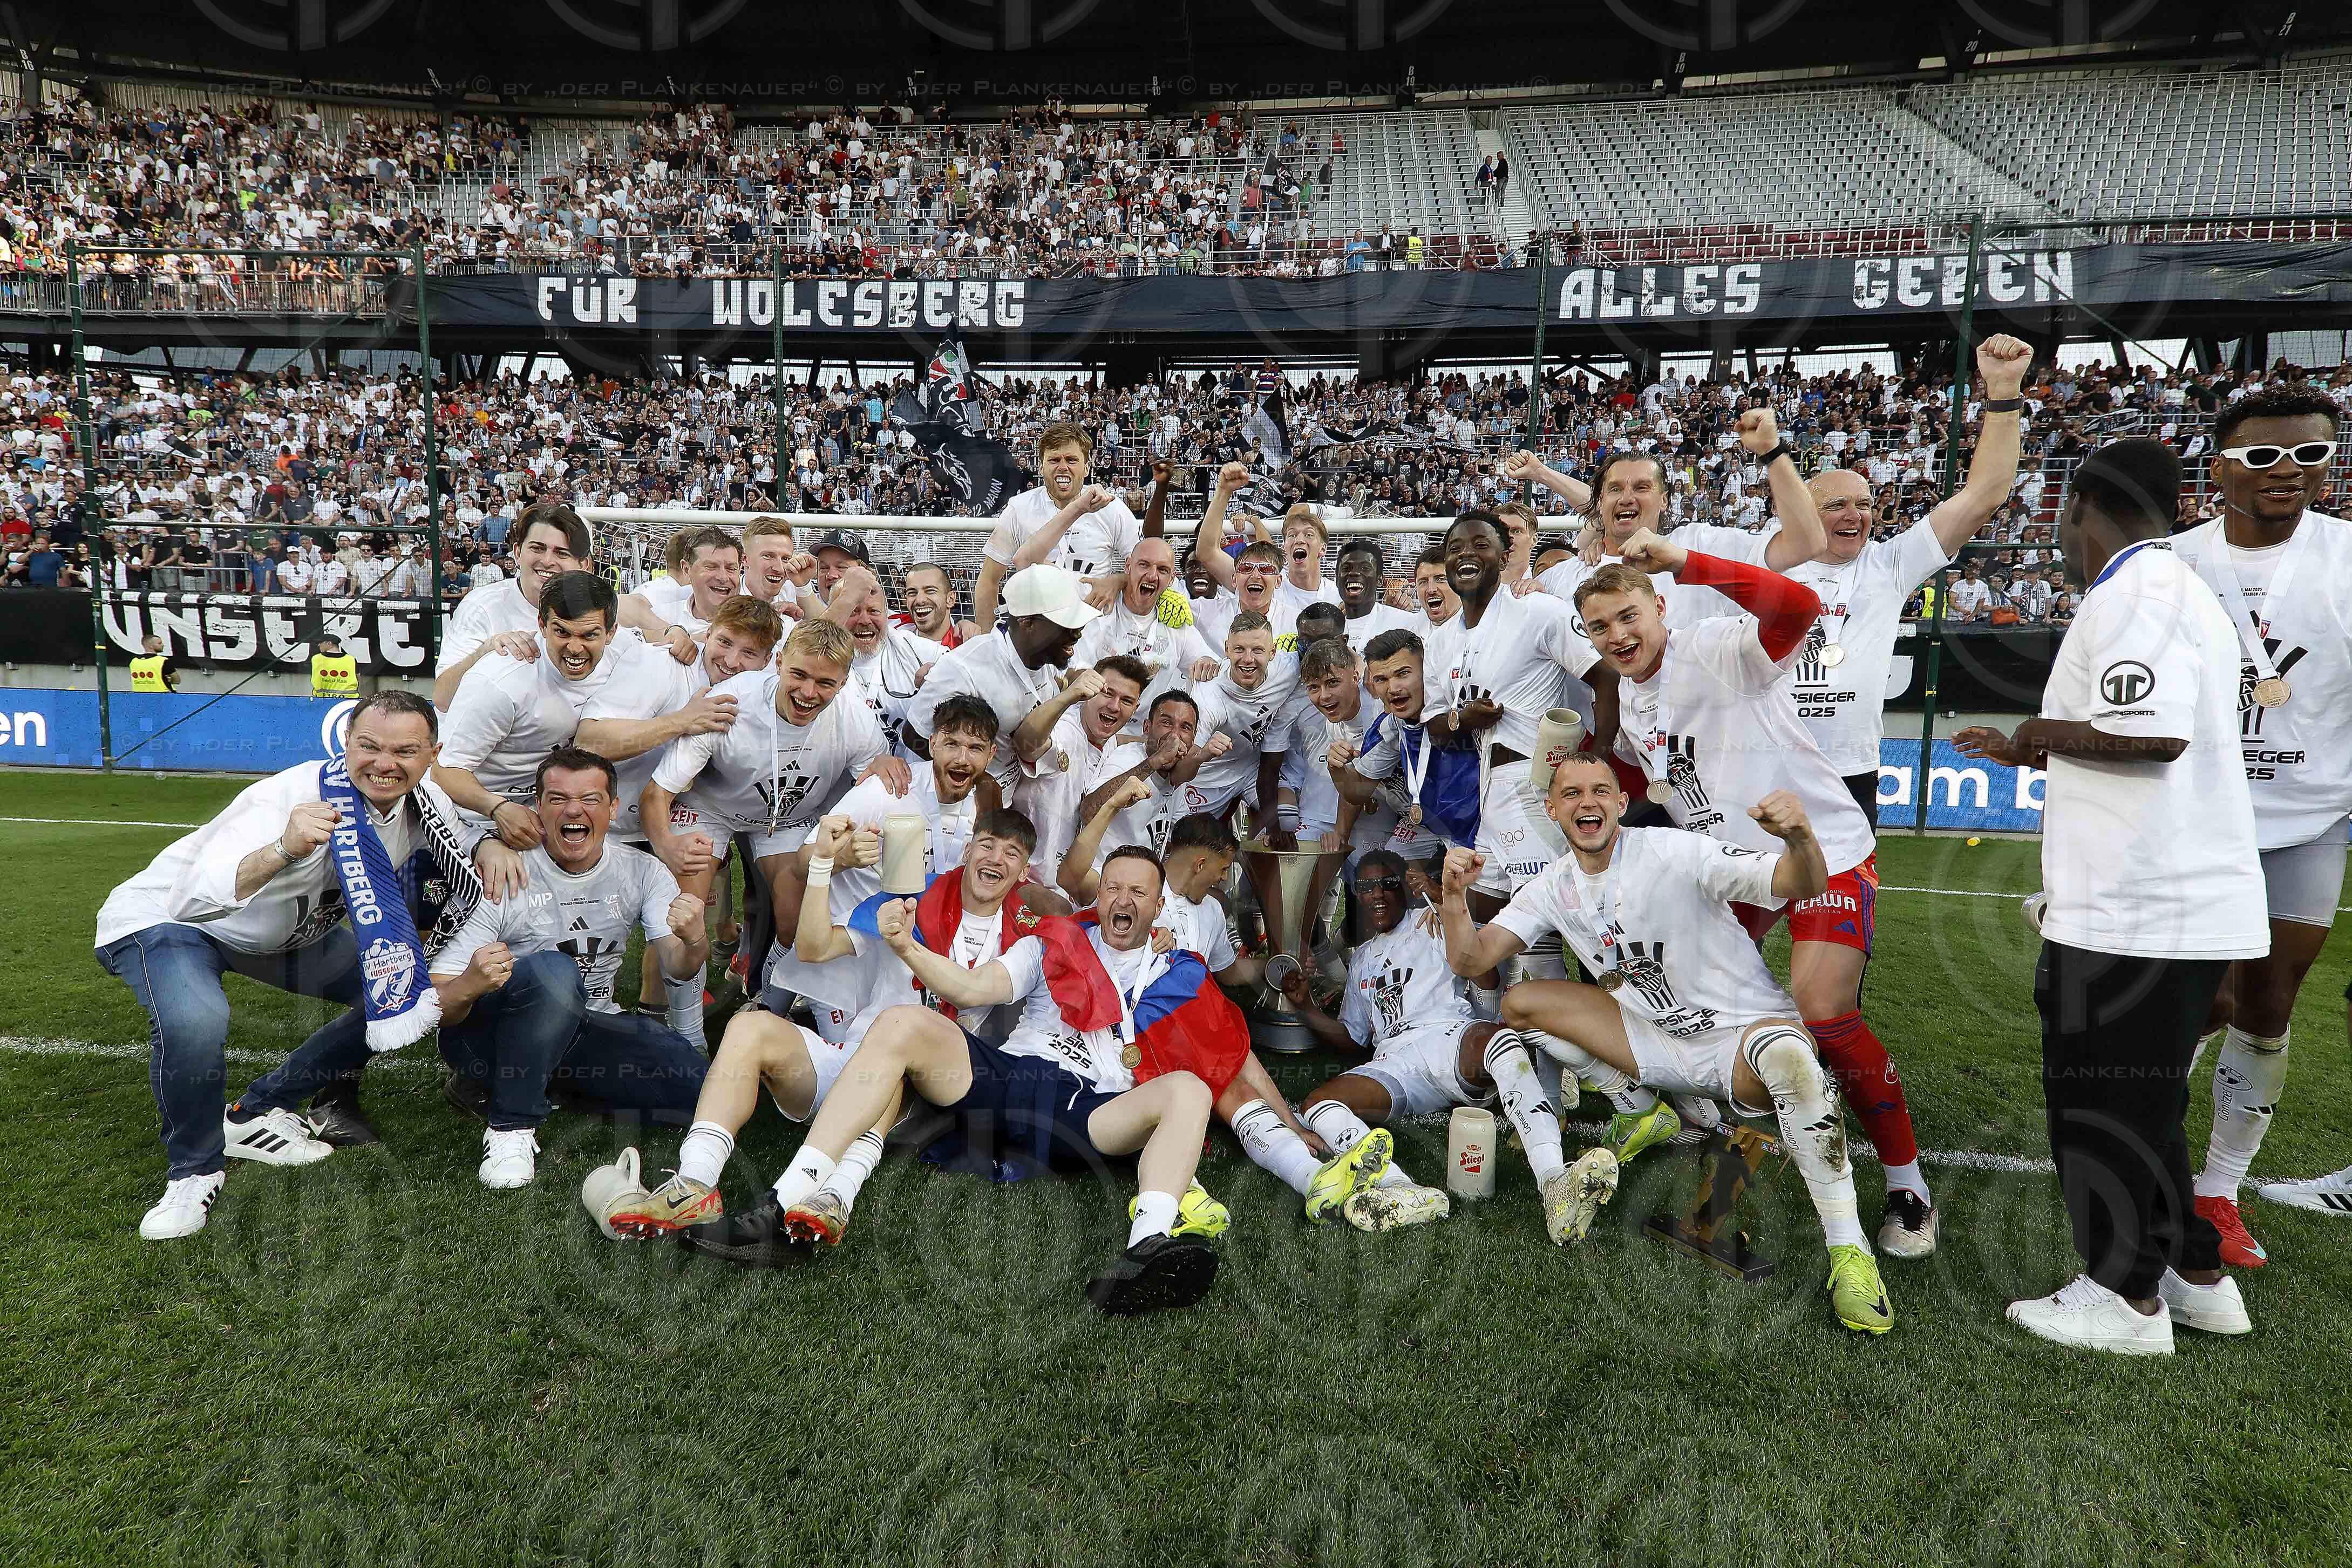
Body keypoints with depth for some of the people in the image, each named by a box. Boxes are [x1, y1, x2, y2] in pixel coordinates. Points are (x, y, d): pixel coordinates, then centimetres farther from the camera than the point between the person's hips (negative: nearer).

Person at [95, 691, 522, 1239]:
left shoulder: (420, 802, -17)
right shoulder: (291, 799, -36)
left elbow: (457, 840, 5)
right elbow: (191, 901, -46)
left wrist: (489, 845, -21)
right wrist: (283, 851, -65)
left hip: (286, 933, 7)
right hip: (165, 917, -7)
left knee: (398, 988, 0)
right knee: (195, 1023, -35)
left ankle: (252, 1116, 7)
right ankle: (197, 1168, -6)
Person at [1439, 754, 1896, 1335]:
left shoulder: (1675, 852, -18)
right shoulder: (1556, 885, 0)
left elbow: (1806, 886, -24)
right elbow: (1470, 961, -2)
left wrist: (1800, 838, -46)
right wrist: (1454, 895, -21)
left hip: (1740, 1032, -5)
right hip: (1654, 1041, 5)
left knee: (1784, 1052, -40)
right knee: (1519, 1005, -6)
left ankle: (1849, 1251, -26)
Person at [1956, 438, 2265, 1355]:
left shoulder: (2130, 592, -14)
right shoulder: (2183, 592, 18)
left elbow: (2155, 732, -27)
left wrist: (2043, 731, -11)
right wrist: (2031, 755, 23)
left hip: (2134, 913, -10)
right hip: (2198, 904, 10)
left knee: (2100, 1103, 2)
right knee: (2140, 1100, 20)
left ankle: (2128, 1298, 13)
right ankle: (2197, 1278, 30)